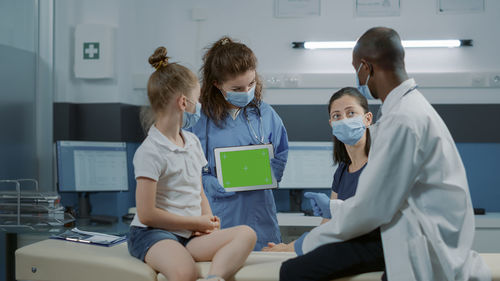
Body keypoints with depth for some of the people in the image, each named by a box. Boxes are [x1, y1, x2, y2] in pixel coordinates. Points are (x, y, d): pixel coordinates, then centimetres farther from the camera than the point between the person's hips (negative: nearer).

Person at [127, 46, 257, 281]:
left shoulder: (192, 142, 16)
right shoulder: (150, 152, -11)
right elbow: (147, 214, -14)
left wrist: (209, 219, -1)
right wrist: (198, 222, -7)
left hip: (190, 234, 8)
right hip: (153, 234, -7)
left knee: (246, 234, -21)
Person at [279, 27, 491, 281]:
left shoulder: (402, 120, -20)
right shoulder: (411, 104, 14)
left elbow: (371, 207, -20)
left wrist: (311, 241, -8)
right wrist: (334, 207, 27)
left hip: (423, 245, -10)